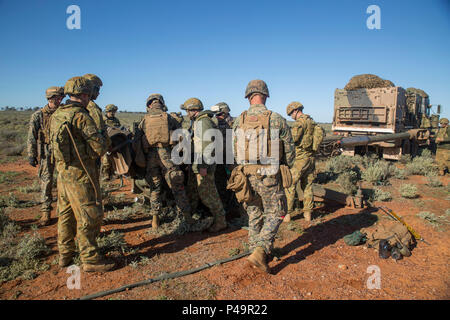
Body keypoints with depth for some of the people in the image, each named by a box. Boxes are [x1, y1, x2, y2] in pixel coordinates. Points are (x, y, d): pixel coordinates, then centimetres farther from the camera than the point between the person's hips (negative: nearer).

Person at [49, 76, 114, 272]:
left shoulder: (56, 115, 9)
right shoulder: (81, 116, -17)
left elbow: (53, 143, 18)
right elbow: (100, 147, -17)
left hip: (62, 170, 9)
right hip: (81, 174, -9)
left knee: (66, 214, 18)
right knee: (89, 215, 0)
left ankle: (65, 255, 30)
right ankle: (90, 259, 9)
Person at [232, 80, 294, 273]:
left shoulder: (239, 121, -1)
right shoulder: (277, 120, -9)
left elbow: (234, 151, 7)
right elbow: (289, 151, -2)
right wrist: (285, 167, 17)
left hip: (246, 175, 4)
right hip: (269, 177, -3)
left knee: (254, 215, 18)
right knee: (275, 214, 11)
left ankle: (256, 251, 30)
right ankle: (260, 251, -3)